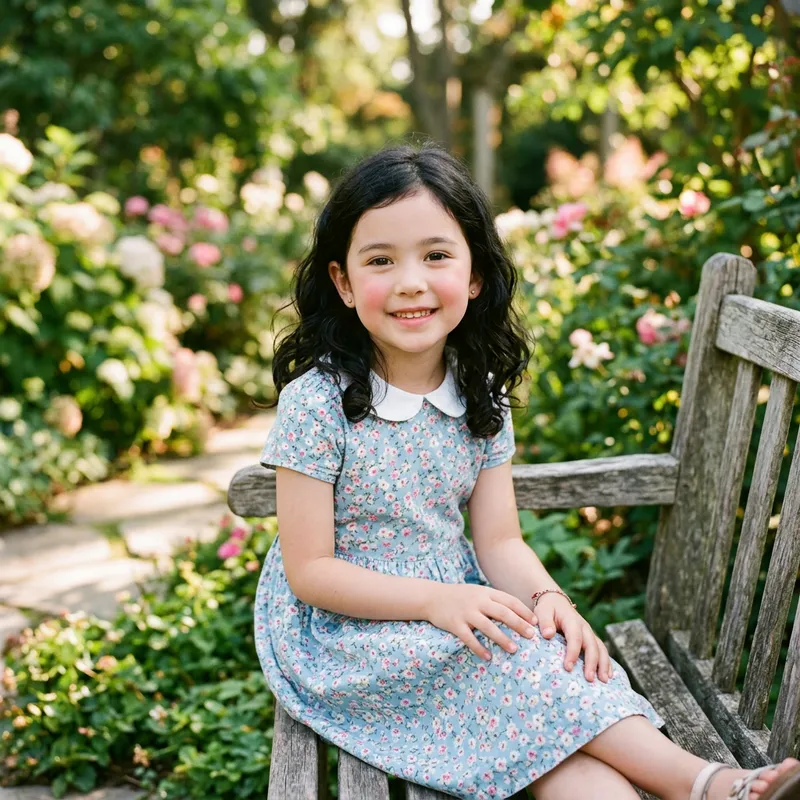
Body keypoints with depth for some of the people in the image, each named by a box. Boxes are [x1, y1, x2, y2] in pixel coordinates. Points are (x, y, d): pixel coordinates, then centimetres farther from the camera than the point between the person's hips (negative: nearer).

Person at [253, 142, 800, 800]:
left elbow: (499, 541, 0)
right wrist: (437, 600, -24)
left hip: (460, 612, 5)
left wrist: (544, 595, -21)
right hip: (350, 633, -5)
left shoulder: (480, 400, 0)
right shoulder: (316, 404, -16)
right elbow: (309, 571, -15)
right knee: (519, 655, -25)